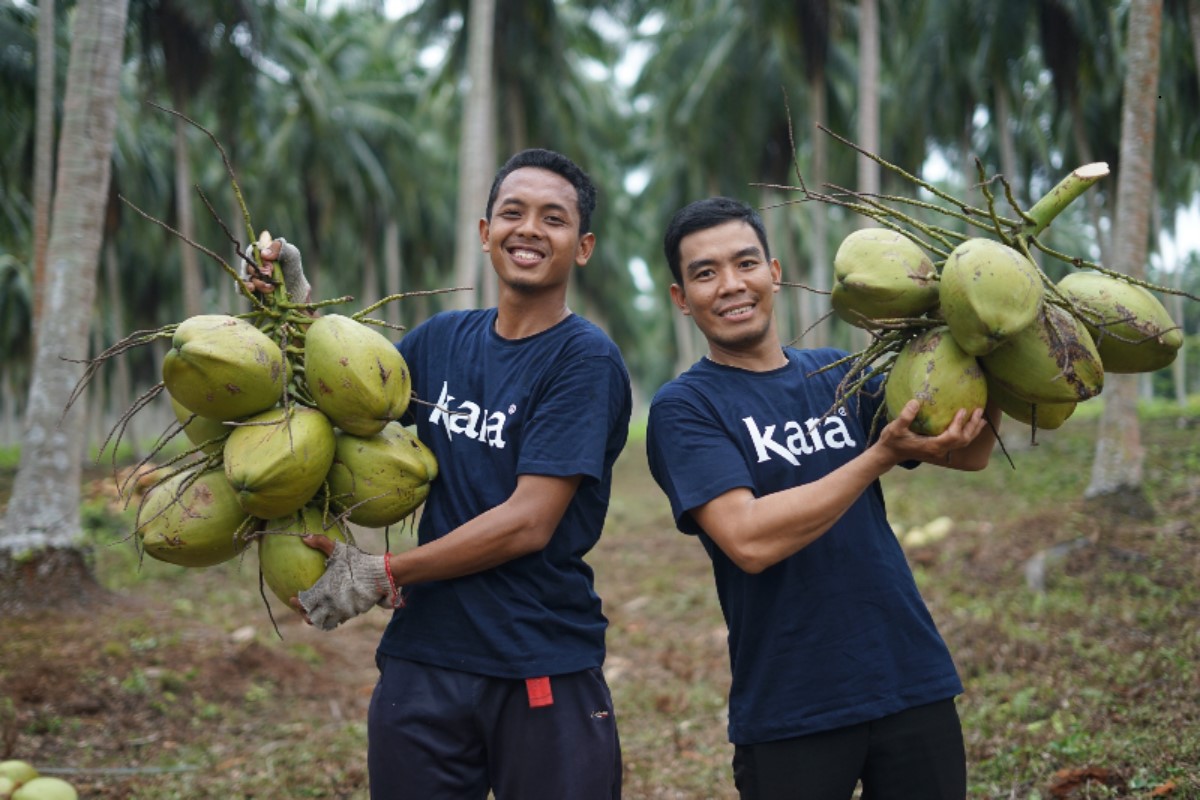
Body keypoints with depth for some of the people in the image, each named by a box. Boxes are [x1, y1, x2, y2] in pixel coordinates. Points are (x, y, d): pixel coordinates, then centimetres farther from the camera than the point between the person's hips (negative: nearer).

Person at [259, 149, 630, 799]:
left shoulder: (587, 360, -9)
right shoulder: (442, 340, 7)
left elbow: (528, 522, -16)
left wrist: (381, 577, -12)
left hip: (545, 673, -4)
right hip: (423, 659, 5)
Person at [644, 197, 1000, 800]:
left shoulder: (836, 376, 9)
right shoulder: (684, 408, -6)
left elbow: (971, 455, 5)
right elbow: (749, 539, -21)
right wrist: (882, 455, -24)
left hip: (913, 685, 4)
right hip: (790, 717, -4)